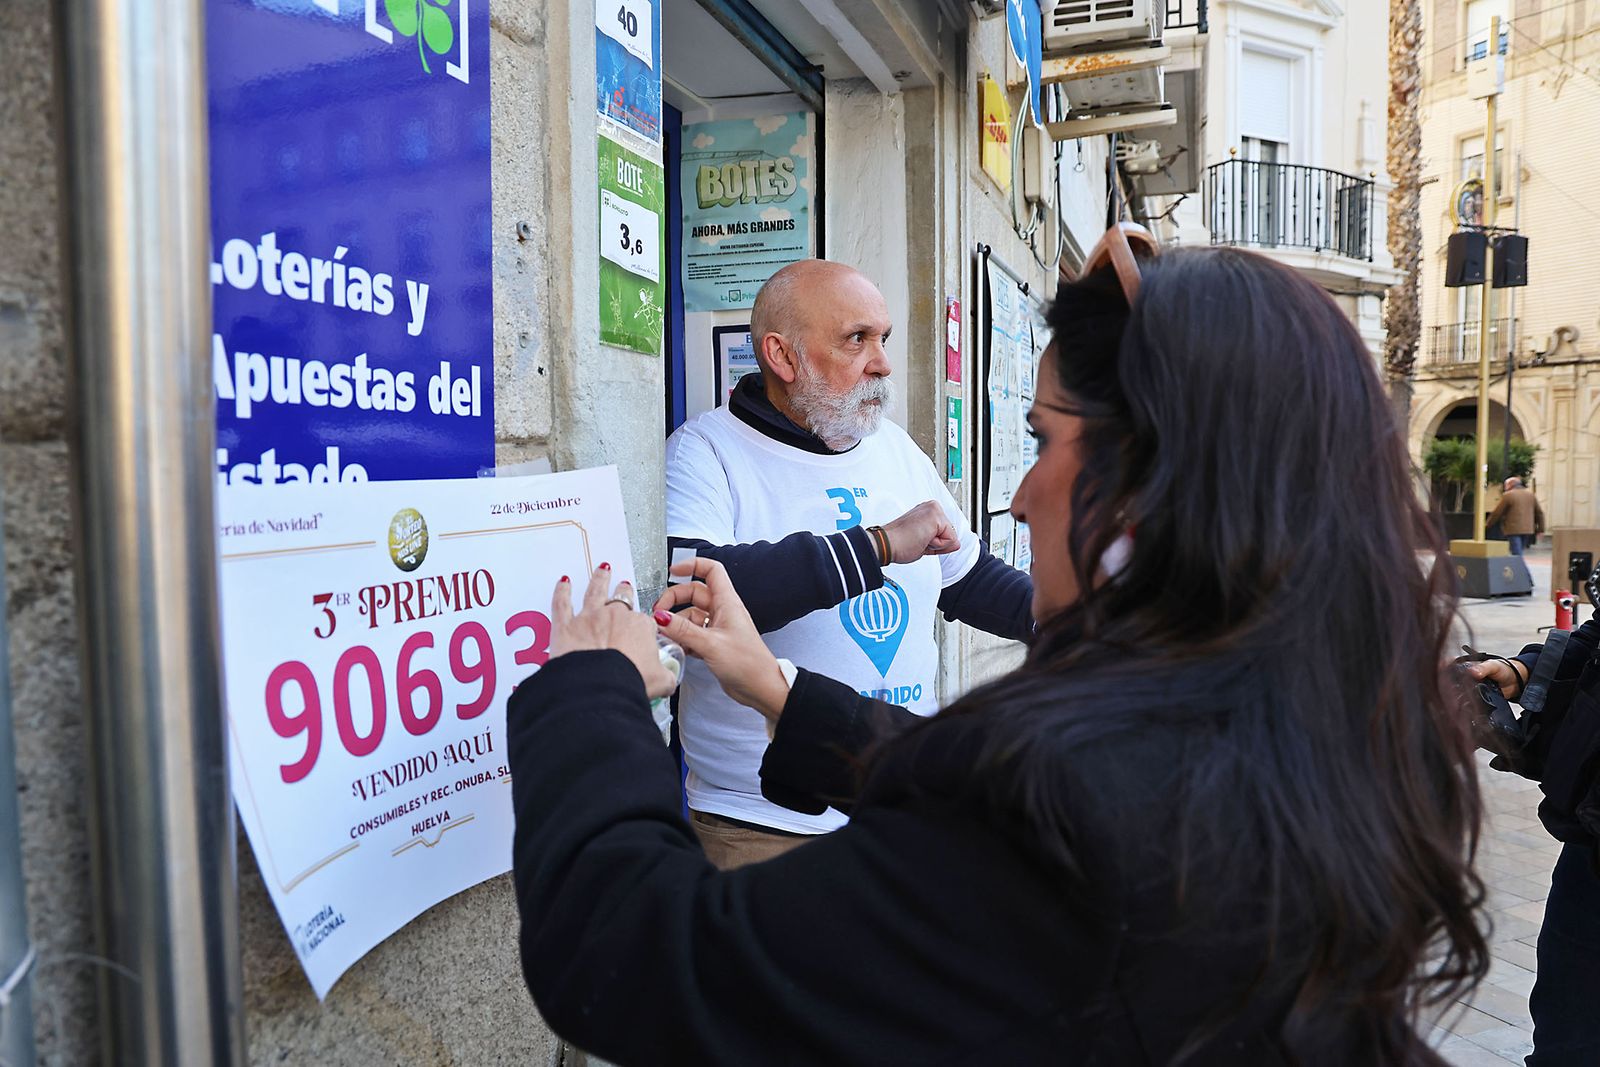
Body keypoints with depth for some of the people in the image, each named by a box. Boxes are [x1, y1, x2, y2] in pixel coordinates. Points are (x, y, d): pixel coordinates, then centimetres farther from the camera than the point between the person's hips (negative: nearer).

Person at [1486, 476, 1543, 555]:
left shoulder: (1508, 495, -5)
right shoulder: (1530, 494, 13)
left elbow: (1497, 513, -3)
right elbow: (1539, 512, 14)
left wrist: (1488, 523, 11)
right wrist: (1540, 529, 18)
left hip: (1513, 530, -6)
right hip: (1528, 530, 6)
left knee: (1517, 554, -8)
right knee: (1518, 553, 15)